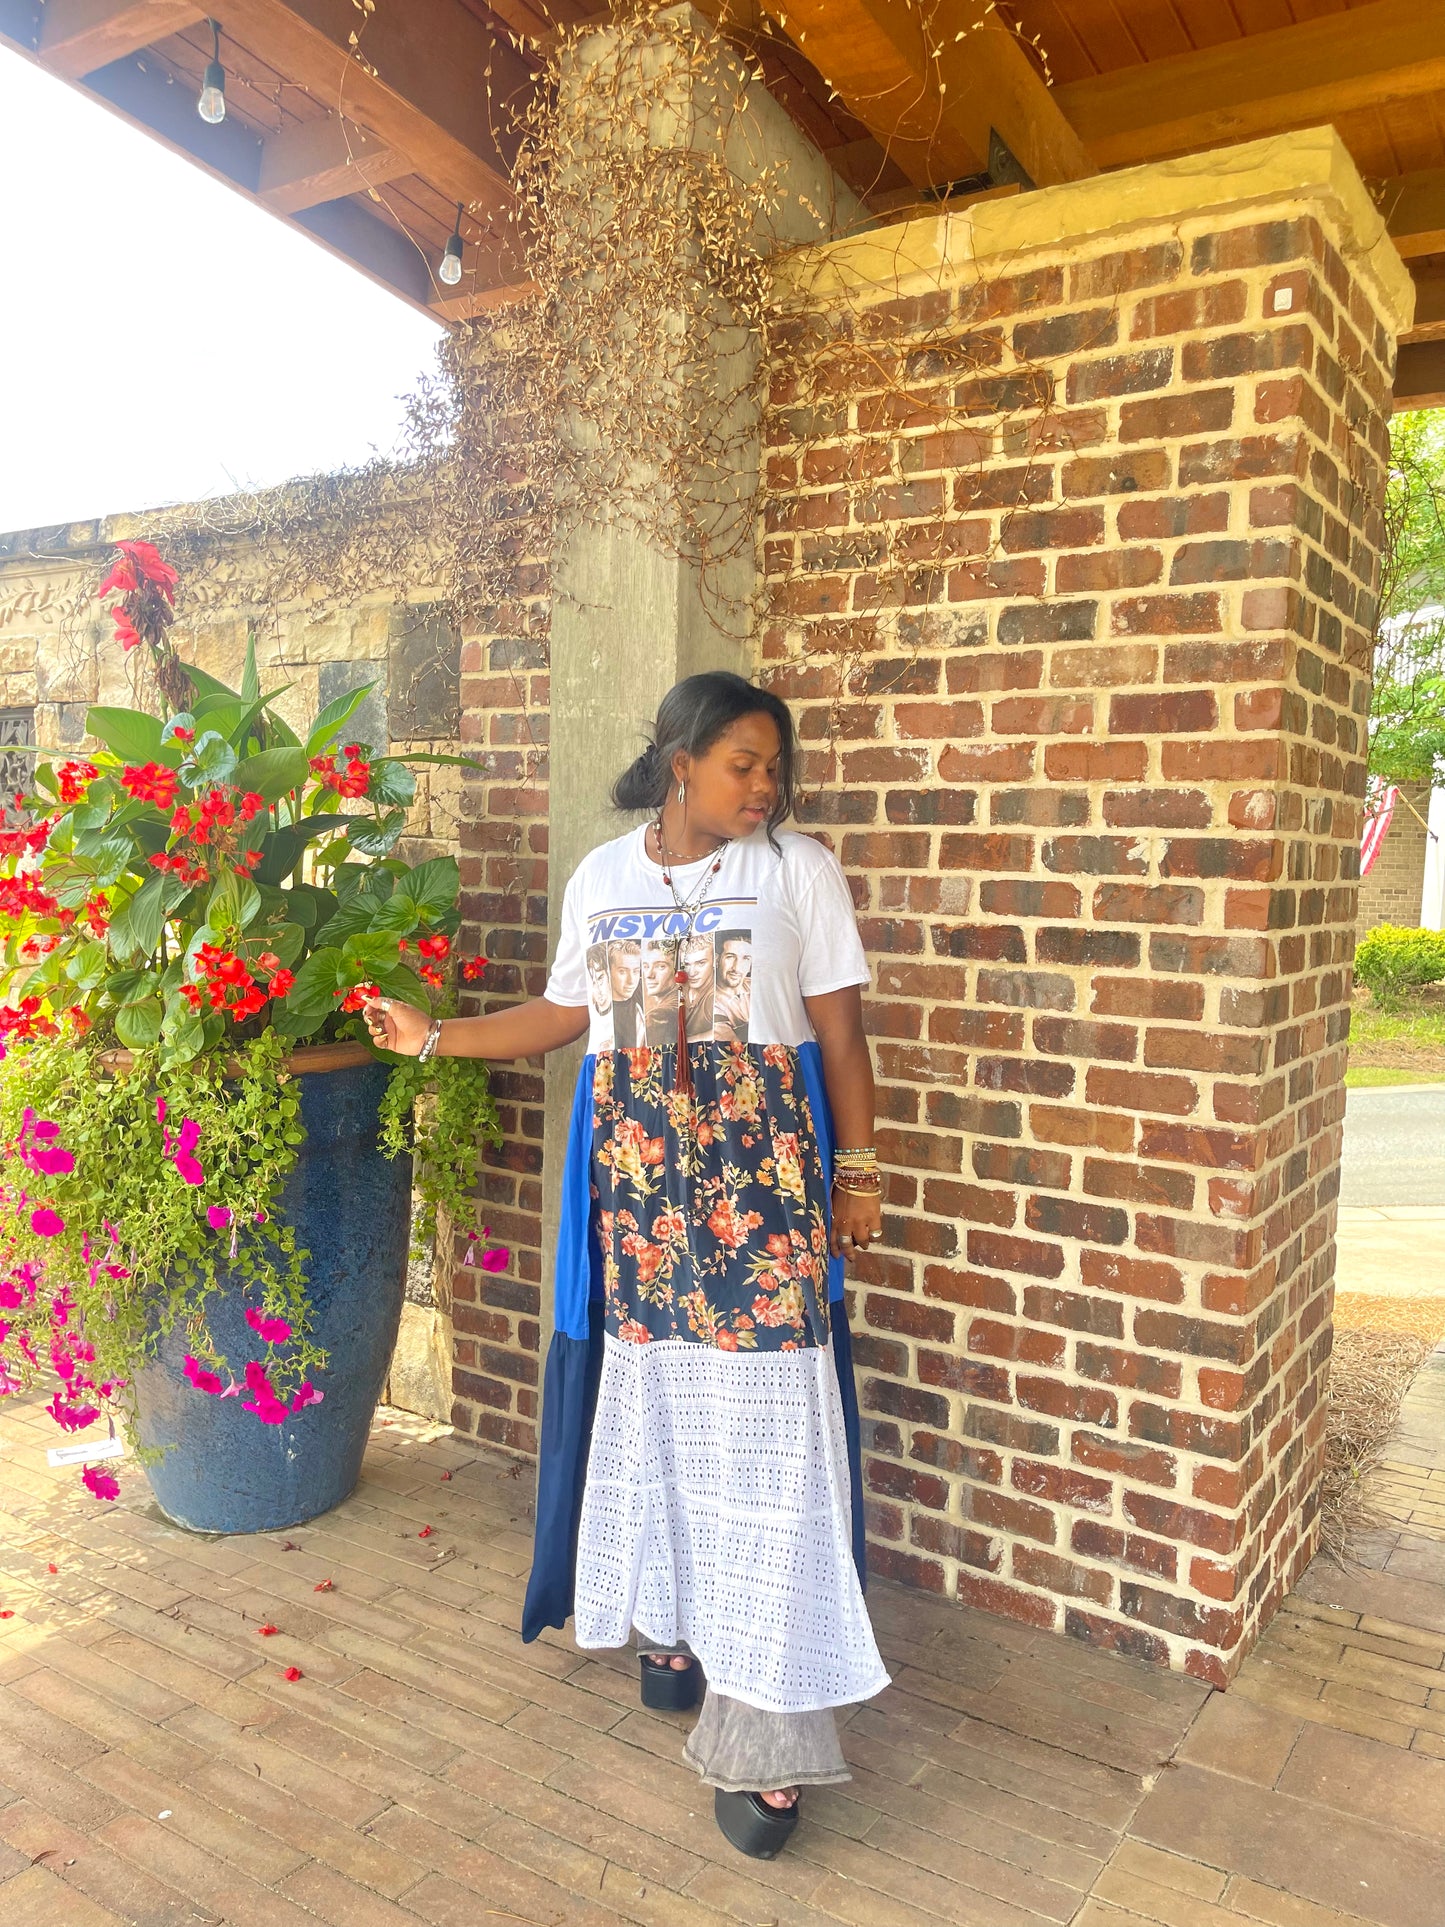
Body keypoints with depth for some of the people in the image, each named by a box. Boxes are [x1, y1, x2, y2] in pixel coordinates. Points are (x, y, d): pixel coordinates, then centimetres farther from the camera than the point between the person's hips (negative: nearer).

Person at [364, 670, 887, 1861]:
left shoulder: (800, 869, -2)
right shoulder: (601, 878, 8)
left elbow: (840, 1031, 0)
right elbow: (565, 1015, 15)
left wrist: (856, 1172, 0)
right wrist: (435, 1036, 10)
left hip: (763, 1169, -3)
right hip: (634, 1170, 3)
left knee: (765, 1417, -4)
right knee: (651, 1391, 10)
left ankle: (766, 1735, 6)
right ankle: (667, 1619, 34)